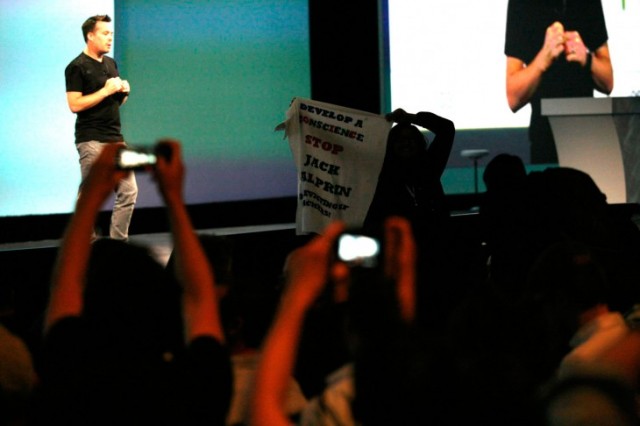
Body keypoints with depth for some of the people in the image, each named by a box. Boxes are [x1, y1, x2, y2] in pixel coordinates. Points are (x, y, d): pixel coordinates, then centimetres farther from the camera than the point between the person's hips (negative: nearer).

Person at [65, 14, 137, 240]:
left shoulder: (110, 64, 16)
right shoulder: (77, 67, -8)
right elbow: (75, 104, -17)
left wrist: (124, 92, 3)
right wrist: (106, 90, -18)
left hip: (115, 138, 8)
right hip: (91, 141, -8)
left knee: (128, 191, 3)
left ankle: (118, 242, 9)